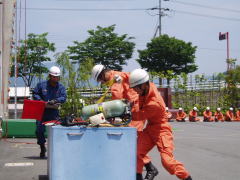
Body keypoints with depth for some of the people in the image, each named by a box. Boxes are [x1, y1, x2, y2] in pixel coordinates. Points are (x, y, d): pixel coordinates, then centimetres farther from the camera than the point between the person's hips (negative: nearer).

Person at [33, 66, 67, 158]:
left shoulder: (61, 87, 5)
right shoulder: (41, 85, 3)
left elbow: (64, 97, -4)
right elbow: (35, 94, 8)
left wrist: (55, 100, -23)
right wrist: (41, 101, -10)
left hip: (54, 113, 0)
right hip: (42, 112, 0)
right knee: (39, 130, 0)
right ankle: (42, 148, 20)